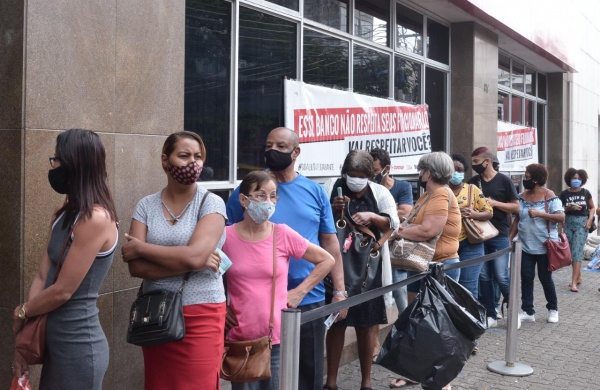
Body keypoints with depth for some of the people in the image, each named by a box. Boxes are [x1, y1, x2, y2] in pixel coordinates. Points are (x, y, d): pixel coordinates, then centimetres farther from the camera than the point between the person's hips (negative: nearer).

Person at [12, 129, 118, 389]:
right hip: (54, 339, 8)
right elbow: (42, 276, 5)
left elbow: (62, 291, -20)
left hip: (78, 344, -8)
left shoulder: (96, 219, -21)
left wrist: (21, 313, -2)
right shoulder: (64, 213, 7)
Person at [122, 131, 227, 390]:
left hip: (200, 315, -3)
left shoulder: (211, 203, -6)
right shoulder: (146, 206, 2)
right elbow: (136, 267, -9)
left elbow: (193, 255, -21)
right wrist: (194, 264, -17)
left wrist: (140, 247, -10)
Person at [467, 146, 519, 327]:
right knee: (484, 276, 5)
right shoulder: (472, 182, 8)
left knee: (501, 277, -6)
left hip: (499, 236, -4)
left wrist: (495, 203, -14)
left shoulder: (504, 180, -2)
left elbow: (516, 207, -1)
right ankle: (491, 315, 13)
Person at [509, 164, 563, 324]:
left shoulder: (549, 195, -10)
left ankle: (553, 309, 27)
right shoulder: (522, 196, 5)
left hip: (545, 246, -4)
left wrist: (539, 214, -24)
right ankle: (527, 311, 10)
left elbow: (561, 217, -16)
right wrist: (509, 238, 2)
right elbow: (517, 219, 9)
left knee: (545, 278, 7)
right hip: (526, 246, 4)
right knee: (526, 278, 3)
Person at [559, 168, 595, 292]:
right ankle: (578, 277, 27)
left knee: (577, 251, -10)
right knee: (571, 252, 9)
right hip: (568, 223, 2)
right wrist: (568, 208, -16)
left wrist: (590, 220, -3)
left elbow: (592, 208, 12)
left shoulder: (585, 193, 1)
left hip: (582, 224, -2)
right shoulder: (564, 194, -1)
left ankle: (574, 282, -14)